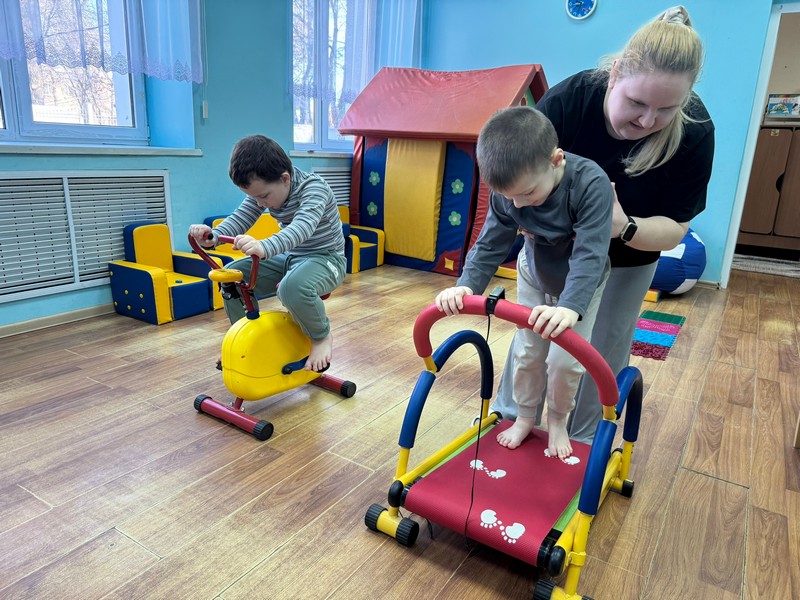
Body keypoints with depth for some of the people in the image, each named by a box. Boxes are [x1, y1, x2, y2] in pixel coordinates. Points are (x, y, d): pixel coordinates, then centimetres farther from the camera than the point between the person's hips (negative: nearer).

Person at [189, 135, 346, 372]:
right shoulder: (263, 189, -3)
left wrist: (264, 247, -62)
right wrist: (214, 235, -33)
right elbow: (240, 218, -11)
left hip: (325, 259, -7)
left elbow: (302, 227, -44)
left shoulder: (314, 188, -25)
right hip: (289, 257, 7)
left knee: (292, 287, -39)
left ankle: (321, 336, -10)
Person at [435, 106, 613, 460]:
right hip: (534, 276, 3)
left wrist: (570, 307, -59)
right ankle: (525, 417, 30)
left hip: (581, 283, -3)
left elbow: (590, 254, -44)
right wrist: (467, 285, -39)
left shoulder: (591, 183, -38)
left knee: (564, 361, -6)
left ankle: (557, 421, 22)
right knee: (528, 351, 7)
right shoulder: (507, 191, -25)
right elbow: (490, 245, -22)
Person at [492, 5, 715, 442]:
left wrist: (624, 227, -43)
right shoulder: (569, 98, -30)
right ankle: (508, 414, 33)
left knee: (604, 350, 8)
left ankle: (584, 439, 31)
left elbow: (674, 227, -23)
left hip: (626, 261, 1)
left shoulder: (694, 132, -27)